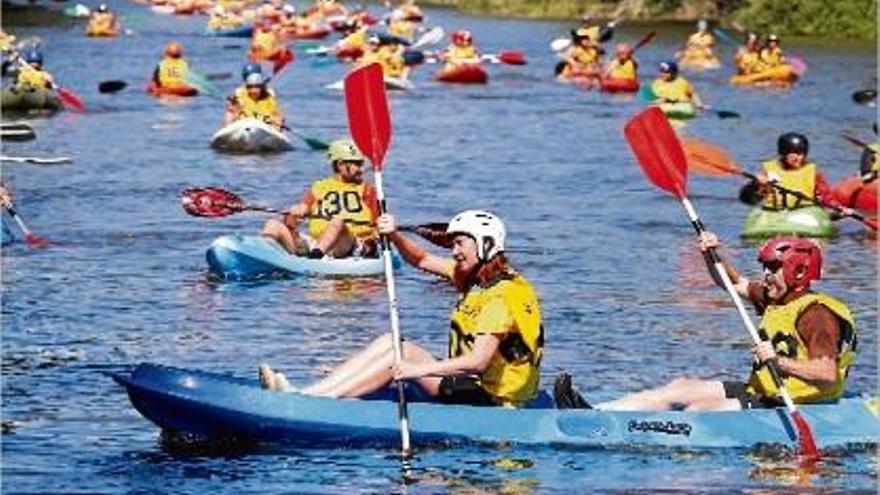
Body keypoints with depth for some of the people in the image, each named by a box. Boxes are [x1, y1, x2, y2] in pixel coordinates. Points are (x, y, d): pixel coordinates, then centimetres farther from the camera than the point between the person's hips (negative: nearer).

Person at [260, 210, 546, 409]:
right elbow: (422, 260, 19)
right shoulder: (476, 277, 12)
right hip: (473, 385, 10)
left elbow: (478, 361, -30)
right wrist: (394, 236, -1)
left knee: (404, 353, -18)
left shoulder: (500, 297, -19)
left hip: (491, 396, -10)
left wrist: (419, 369, -36)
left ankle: (310, 401, -22)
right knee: (388, 343, 3)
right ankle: (310, 393, -8)